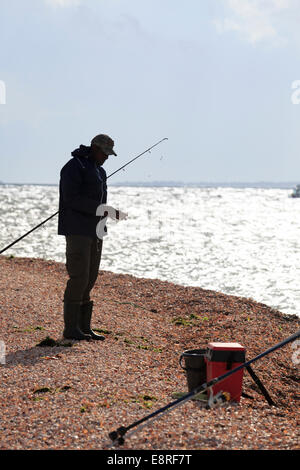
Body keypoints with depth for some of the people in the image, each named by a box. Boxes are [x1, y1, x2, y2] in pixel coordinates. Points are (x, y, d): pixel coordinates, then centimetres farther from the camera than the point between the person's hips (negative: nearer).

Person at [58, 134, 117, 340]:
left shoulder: (99, 171, 19)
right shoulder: (74, 166, -10)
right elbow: (71, 198, -19)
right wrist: (98, 209, -22)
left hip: (94, 230, 9)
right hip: (77, 229, -9)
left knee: (90, 277, 7)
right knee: (79, 277, -11)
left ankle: (84, 327, 12)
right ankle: (71, 328, -5)